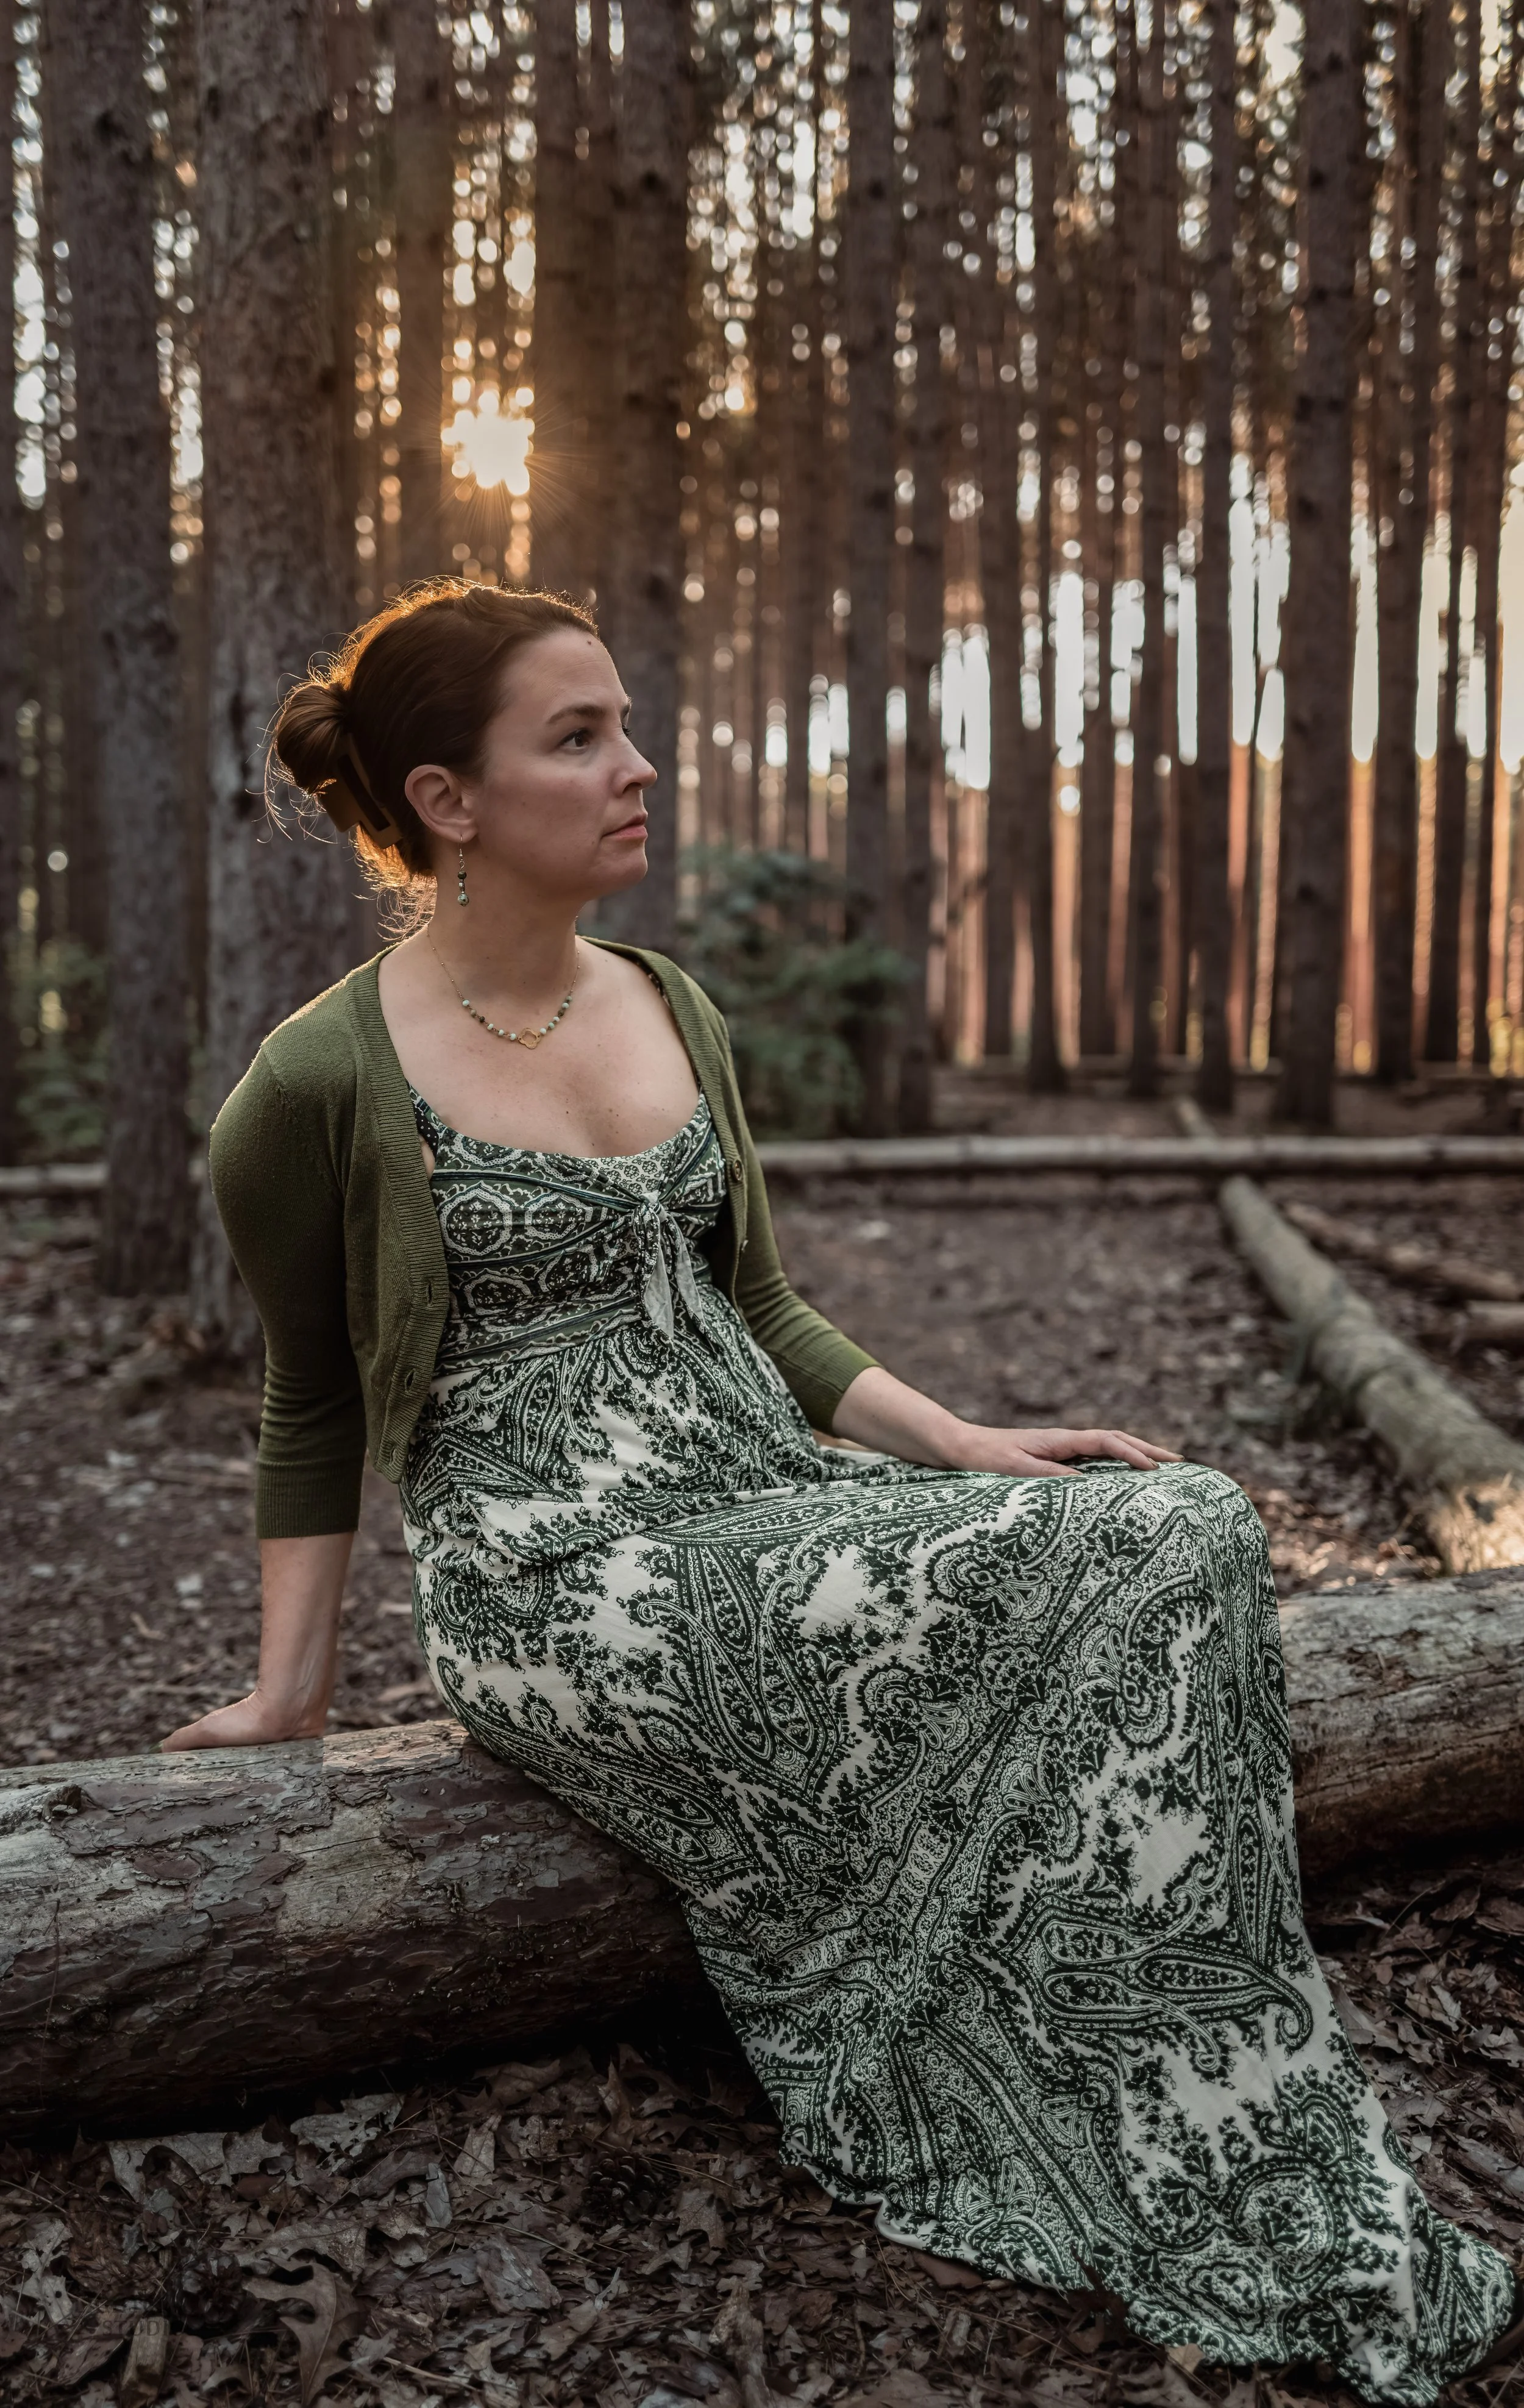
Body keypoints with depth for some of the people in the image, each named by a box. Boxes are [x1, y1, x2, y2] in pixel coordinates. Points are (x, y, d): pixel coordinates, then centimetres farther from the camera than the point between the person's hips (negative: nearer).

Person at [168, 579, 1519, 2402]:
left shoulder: (674, 1013, 11)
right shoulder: (328, 1084, -8)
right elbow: (315, 1402, 4)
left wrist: (968, 1447, 4)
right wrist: (289, 1689, 3)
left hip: (772, 1502, 7)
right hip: (566, 1589, -7)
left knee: (1180, 1531, -17)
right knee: (1145, 1565, -22)